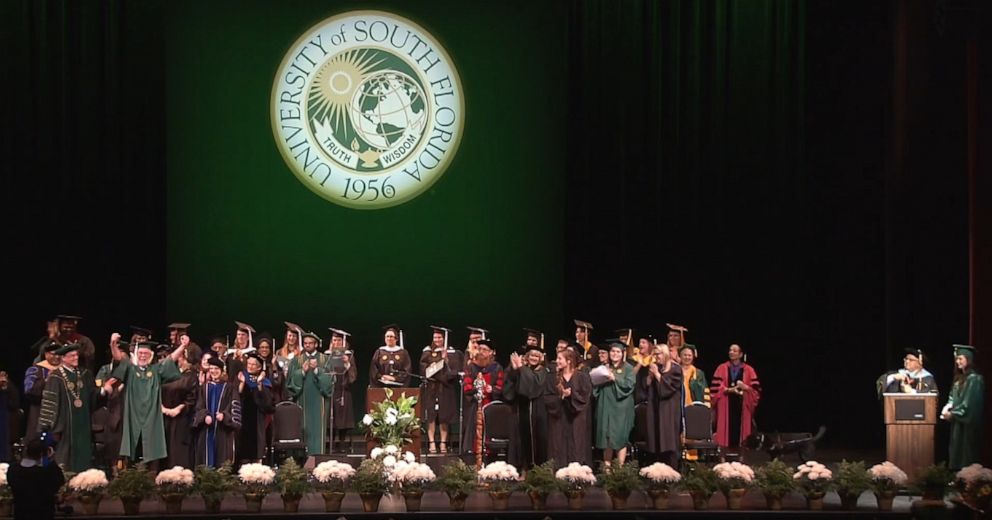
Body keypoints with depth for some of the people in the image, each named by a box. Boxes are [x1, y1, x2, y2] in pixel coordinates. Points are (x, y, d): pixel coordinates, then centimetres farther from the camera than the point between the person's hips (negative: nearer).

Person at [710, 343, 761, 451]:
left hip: (742, 407, 0)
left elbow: (756, 390, 3)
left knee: (739, 432, -5)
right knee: (727, 433, -5)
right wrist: (728, 390, -15)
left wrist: (745, 387, -16)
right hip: (725, 407, 0)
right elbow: (715, 388, 0)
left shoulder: (748, 370, 8)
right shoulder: (722, 368, 8)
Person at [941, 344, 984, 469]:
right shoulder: (959, 378, 14)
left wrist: (953, 413, -15)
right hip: (957, 421, 9)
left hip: (968, 423, -9)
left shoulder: (974, 379, -14)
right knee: (957, 452, 9)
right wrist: (947, 408, 1)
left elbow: (968, 403, -19)